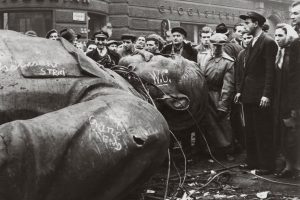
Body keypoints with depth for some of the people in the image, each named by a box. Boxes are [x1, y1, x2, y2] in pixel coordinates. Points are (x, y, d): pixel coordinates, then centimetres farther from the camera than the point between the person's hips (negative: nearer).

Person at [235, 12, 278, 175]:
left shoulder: (268, 42, -10)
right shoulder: (251, 44, 16)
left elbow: (270, 71, -16)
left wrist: (266, 95, -20)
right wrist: (240, 90, 12)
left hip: (260, 95, -9)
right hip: (248, 94, 9)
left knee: (263, 131, -1)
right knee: (250, 131, 14)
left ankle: (267, 165, 7)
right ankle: (253, 161, 24)